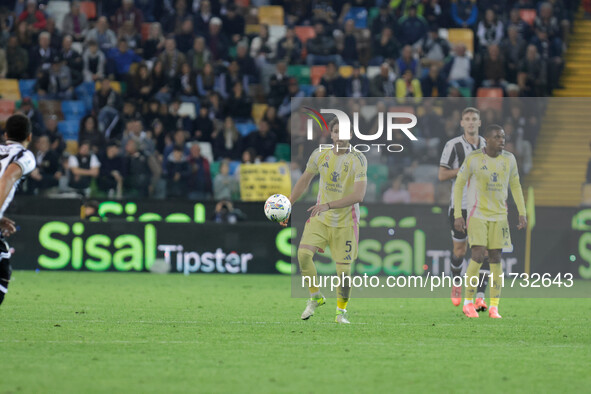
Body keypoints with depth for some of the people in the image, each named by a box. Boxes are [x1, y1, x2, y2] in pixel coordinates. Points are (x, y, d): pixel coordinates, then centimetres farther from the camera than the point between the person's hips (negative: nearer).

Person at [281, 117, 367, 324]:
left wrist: (328, 205, -29)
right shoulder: (319, 155, 0)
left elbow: (358, 195, -21)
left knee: (343, 269, -4)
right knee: (303, 253, -19)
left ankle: (341, 311, 18)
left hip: (345, 221, -3)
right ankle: (315, 297, 3)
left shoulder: (358, 160, -12)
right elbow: (304, 181, 16)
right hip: (320, 218, 3)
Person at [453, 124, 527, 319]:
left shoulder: (509, 159, 1)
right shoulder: (473, 158, -10)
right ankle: (468, 302, 1)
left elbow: (515, 186, 13)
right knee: (478, 257, -14)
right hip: (477, 214, -3)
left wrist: (522, 213, 6)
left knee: (496, 259, 1)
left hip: (499, 215, 3)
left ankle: (494, 307, 5)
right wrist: (457, 215, -8)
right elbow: (458, 184, -3)